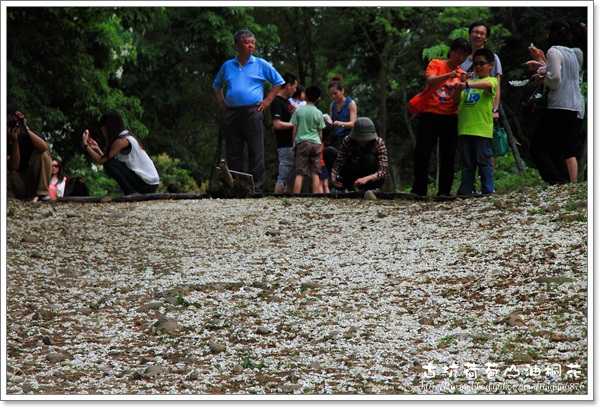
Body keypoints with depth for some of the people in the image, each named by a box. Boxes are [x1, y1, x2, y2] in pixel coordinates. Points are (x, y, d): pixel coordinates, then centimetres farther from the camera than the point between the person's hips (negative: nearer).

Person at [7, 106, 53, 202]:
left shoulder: (29, 135, -7)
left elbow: (44, 147, -29)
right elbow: (14, 167, -21)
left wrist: (26, 129, -29)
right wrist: (14, 142, -29)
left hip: (34, 179, 2)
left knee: (43, 153, -22)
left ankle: (42, 193, -21)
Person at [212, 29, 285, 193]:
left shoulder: (261, 65, 7)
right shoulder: (227, 66, 15)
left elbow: (278, 82, 12)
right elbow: (216, 85, 29)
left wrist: (267, 100, 3)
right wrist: (221, 102, 15)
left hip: (252, 113, -3)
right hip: (231, 114, 3)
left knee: (256, 153, -6)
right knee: (233, 154, 5)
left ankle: (257, 187, -5)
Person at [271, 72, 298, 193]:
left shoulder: (287, 100, 17)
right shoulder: (277, 102, -13)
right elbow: (277, 124, -22)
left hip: (293, 144, 10)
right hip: (285, 146, -10)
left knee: (292, 178, 12)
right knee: (283, 177, -9)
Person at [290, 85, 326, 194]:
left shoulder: (298, 111, 1)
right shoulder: (319, 113, 4)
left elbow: (294, 131, 2)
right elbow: (320, 134, 8)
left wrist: (294, 144, 13)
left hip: (302, 143, -1)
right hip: (316, 144, 1)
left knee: (299, 174, -3)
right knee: (315, 174, 2)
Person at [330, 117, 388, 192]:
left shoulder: (379, 143, -23)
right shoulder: (348, 141, -17)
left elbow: (383, 171, -30)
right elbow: (338, 165, -19)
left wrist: (367, 178, -49)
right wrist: (333, 178, -41)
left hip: (374, 180, -3)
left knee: (368, 158, -32)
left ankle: (372, 189, -12)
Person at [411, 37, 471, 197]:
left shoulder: (462, 74, 9)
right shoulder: (436, 64, 2)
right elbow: (430, 81, -18)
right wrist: (449, 75, -33)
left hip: (450, 118, 3)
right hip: (429, 114, -3)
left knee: (448, 156, 0)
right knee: (422, 153, -7)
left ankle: (444, 193, 3)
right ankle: (418, 191, -1)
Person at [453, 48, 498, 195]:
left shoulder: (492, 81, 4)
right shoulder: (471, 83, 21)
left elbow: (487, 85, -21)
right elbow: (457, 101, 15)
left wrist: (466, 84, -36)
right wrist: (457, 89, -7)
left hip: (482, 129, -5)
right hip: (465, 129, 5)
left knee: (484, 161, -4)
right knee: (466, 163, 7)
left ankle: (488, 191, -2)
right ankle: (465, 192, 10)